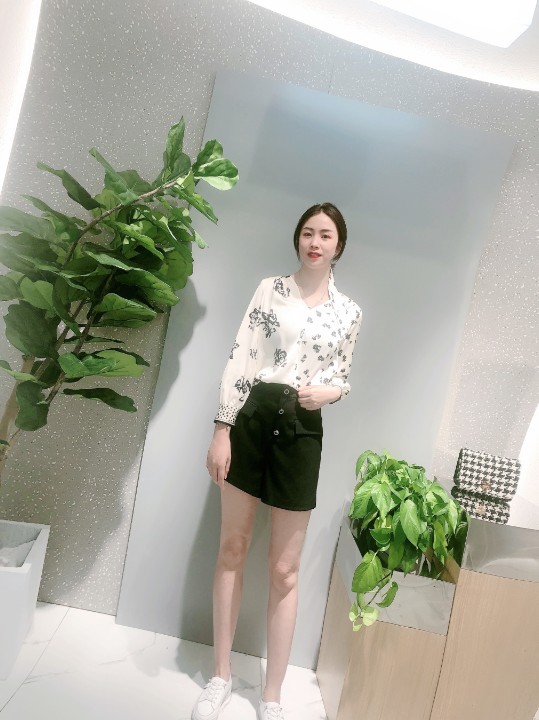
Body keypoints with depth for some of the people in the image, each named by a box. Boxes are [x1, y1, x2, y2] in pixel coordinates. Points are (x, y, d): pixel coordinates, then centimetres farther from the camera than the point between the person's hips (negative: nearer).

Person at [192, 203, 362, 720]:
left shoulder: (349, 312, 8)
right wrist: (221, 430, -9)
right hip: (252, 418, 0)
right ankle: (221, 677, 31)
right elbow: (239, 360, -3)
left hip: (301, 431, 0)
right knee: (232, 548, 11)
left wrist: (329, 392, -9)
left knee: (284, 570, 7)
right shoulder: (270, 289, 3)